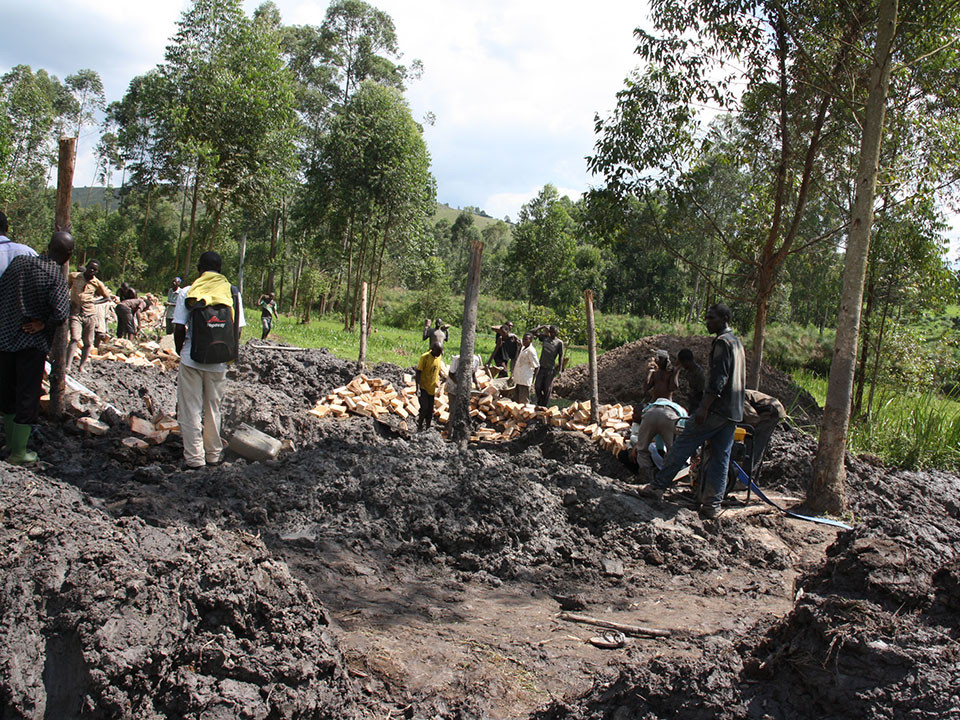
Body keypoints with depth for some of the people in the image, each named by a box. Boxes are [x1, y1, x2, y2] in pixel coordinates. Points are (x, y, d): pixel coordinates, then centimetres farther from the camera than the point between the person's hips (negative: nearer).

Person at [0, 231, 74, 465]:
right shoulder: (56, 277, -17)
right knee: (28, 396, 3)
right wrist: (44, 325, -10)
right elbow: (61, 313, -28)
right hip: (32, 344, -6)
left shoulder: (19, 261, 1)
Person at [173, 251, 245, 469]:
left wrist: (181, 351, 10)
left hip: (191, 359, -2)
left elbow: (179, 329, -8)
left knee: (190, 409, 7)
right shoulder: (233, 293, 0)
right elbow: (237, 331, -1)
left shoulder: (187, 293, -6)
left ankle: (194, 457, 9)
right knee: (213, 408, 15)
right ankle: (213, 454, 24)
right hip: (218, 362, 2)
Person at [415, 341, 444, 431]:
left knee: (430, 410, 8)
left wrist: (438, 384, 18)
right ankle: (419, 427, 5)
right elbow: (418, 372, -17)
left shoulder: (438, 357, 1)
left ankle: (428, 428, 19)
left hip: (432, 388, 6)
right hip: (423, 387, -6)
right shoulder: (424, 357, -18)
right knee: (424, 408, -13)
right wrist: (418, 388, -23)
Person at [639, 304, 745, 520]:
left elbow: (718, 378, -20)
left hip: (716, 409, -9)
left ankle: (658, 487, 3)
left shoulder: (722, 342, -12)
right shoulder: (737, 343, 18)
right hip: (734, 412, 9)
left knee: (683, 445, -2)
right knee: (720, 457, 7)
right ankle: (712, 504, 8)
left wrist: (704, 407, -22)